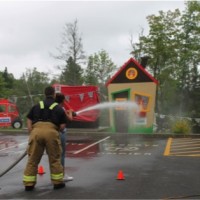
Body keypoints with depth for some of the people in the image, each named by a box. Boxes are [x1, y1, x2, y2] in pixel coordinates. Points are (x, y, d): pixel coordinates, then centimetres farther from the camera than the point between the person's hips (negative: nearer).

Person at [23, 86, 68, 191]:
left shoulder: (36, 106, 23)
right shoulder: (59, 108, 18)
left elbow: (29, 123, 16)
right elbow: (62, 126, 12)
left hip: (36, 131, 2)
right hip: (51, 132, -1)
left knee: (32, 159, 11)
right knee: (54, 159, 12)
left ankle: (29, 184, 15)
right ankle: (58, 182, 20)